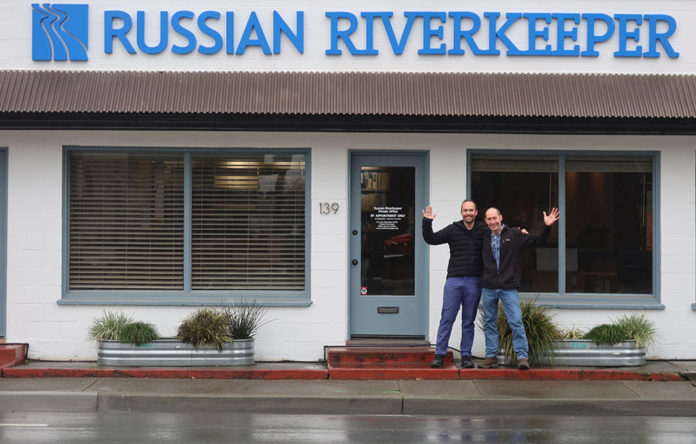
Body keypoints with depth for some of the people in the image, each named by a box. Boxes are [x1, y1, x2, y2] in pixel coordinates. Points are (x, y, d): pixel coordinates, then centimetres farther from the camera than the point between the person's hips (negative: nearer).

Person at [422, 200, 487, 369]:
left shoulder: (484, 231, 6)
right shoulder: (453, 230, 4)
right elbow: (432, 239, 1)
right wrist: (427, 222, -12)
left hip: (474, 282, 1)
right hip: (454, 280, -1)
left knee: (469, 321, 7)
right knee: (447, 318, -3)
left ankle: (466, 356, 13)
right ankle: (439, 355, 0)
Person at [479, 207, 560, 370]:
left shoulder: (514, 235, 2)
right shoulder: (484, 239, 10)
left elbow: (537, 241, 6)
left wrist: (547, 227, -7)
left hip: (509, 288, -3)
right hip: (488, 289, 3)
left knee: (516, 322, -10)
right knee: (489, 323, 8)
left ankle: (522, 356, -7)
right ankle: (491, 356, 16)